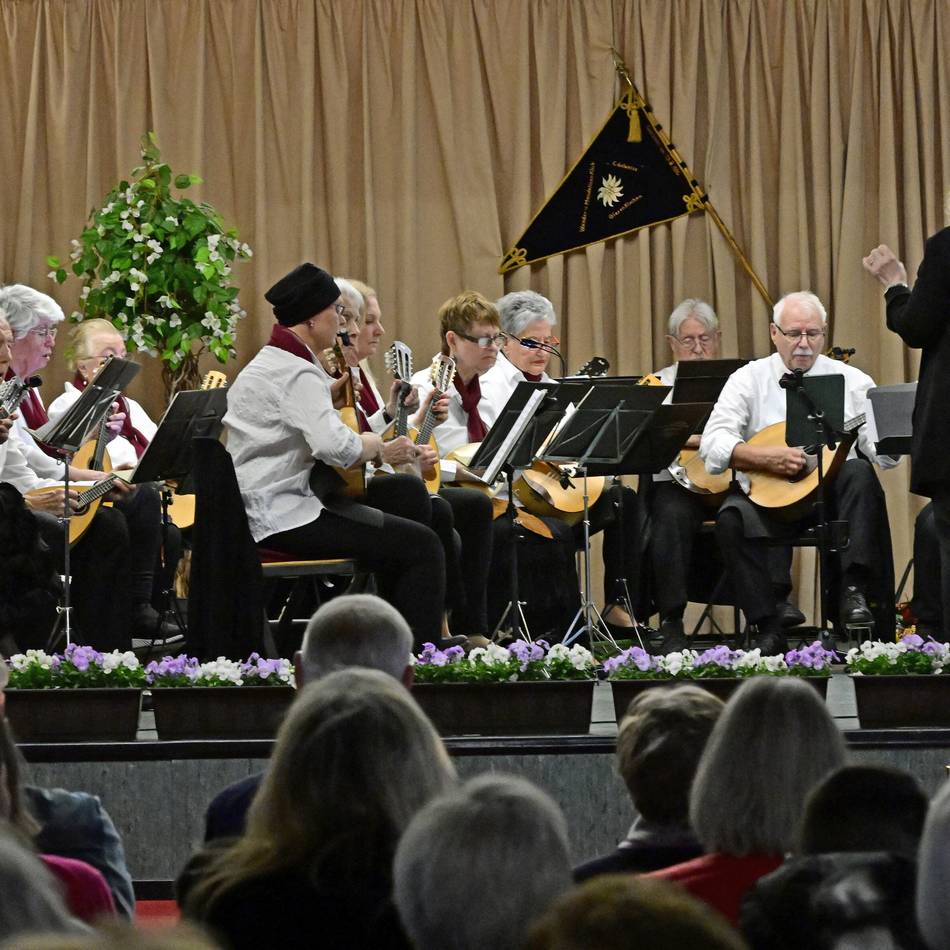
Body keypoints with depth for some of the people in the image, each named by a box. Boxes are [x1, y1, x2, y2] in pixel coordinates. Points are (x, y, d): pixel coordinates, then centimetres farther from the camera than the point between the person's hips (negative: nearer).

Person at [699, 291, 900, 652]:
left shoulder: (851, 381, 7)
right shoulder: (748, 380, 6)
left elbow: (885, 454, -1)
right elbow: (713, 444, -6)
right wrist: (765, 457, -21)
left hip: (834, 493, 0)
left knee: (859, 471, -30)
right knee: (732, 517, -30)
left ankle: (854, 590, -31)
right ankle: (768, 629, -27)